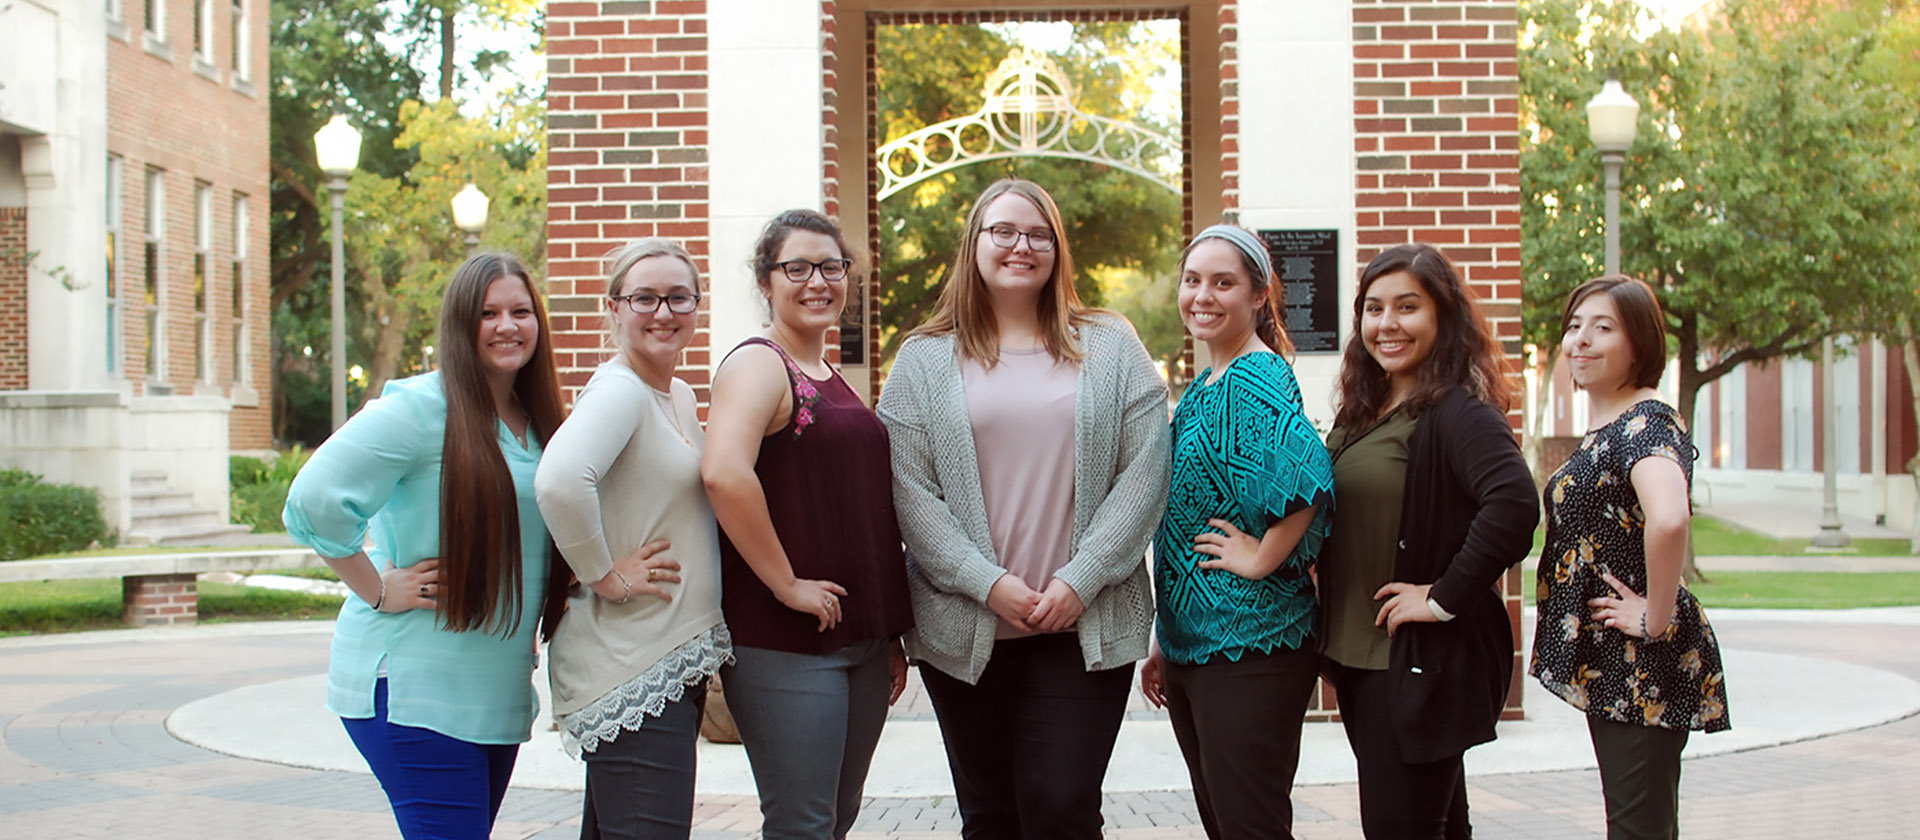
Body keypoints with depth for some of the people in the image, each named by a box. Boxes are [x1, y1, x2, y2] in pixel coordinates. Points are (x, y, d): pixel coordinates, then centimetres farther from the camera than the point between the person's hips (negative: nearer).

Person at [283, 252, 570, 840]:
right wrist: (378, 590, -15)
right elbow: (314, 500, -20)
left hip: (500, 693, 7)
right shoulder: (421, 407, -12)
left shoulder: (537, 423, 11)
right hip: (413, 685, -7)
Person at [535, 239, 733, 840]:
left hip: (678, 663, 9)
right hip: (632, 670, -9)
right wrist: (604, 575, -21)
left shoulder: (680, 396, 14)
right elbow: (560, 481, -33)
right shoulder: (618, 391, -15)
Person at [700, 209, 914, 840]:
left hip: (861, 639, 8)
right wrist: (787, 585, -21)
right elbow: (724, 473, -27)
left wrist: (891, 637, 19)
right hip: (784, 643, -8)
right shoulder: (758, 364, -8)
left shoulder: (835, 380, 17)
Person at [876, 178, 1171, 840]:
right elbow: (908, 492, -1)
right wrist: (988, 584, -12)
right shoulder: (923, 362, 6)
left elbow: (1144, 470, 0)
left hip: (1086, 627, -1)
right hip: (965, 630, 1)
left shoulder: (1110, 348, 8)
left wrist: (1079, 581, -10)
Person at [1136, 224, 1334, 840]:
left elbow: (1308, 473, -33)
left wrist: (1262, 557, -20)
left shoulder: (1259, 380, -14)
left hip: (1249, 646, -9)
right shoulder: (1202, 389, 14)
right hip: (1191, 644, 9)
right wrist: (1164, 644, 19)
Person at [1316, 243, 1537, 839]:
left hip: (1422, 663, -8)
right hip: (1360, 656, 8)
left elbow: (1514, 505, -31)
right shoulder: (1363, 411, 11)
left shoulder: (1458, 411, -15)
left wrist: (1444, 598, -23)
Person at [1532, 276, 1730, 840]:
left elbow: (1669, 519, -37)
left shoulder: (1646, 422, -17)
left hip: (1643, 666, -10)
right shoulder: (1604, 428, 13)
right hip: (1609, 663, 10)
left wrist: (1656, 617, -26)